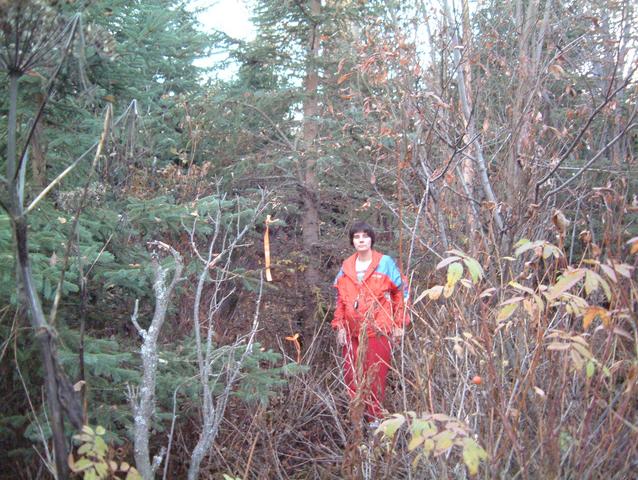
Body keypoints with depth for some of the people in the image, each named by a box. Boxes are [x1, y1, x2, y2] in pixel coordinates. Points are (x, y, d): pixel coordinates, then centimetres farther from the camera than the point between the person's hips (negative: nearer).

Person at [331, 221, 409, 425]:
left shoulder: (385, 263, -2)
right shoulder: (346, 267, 10)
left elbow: (401, 293, 2)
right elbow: (340, 299, 15)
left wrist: (399, 324, -2)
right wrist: (339, 326, 7)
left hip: (378, 330, -4)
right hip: (352, 332, 4)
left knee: (375, 376, -1)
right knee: (351, 377, 6)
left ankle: (376, 418, 11)